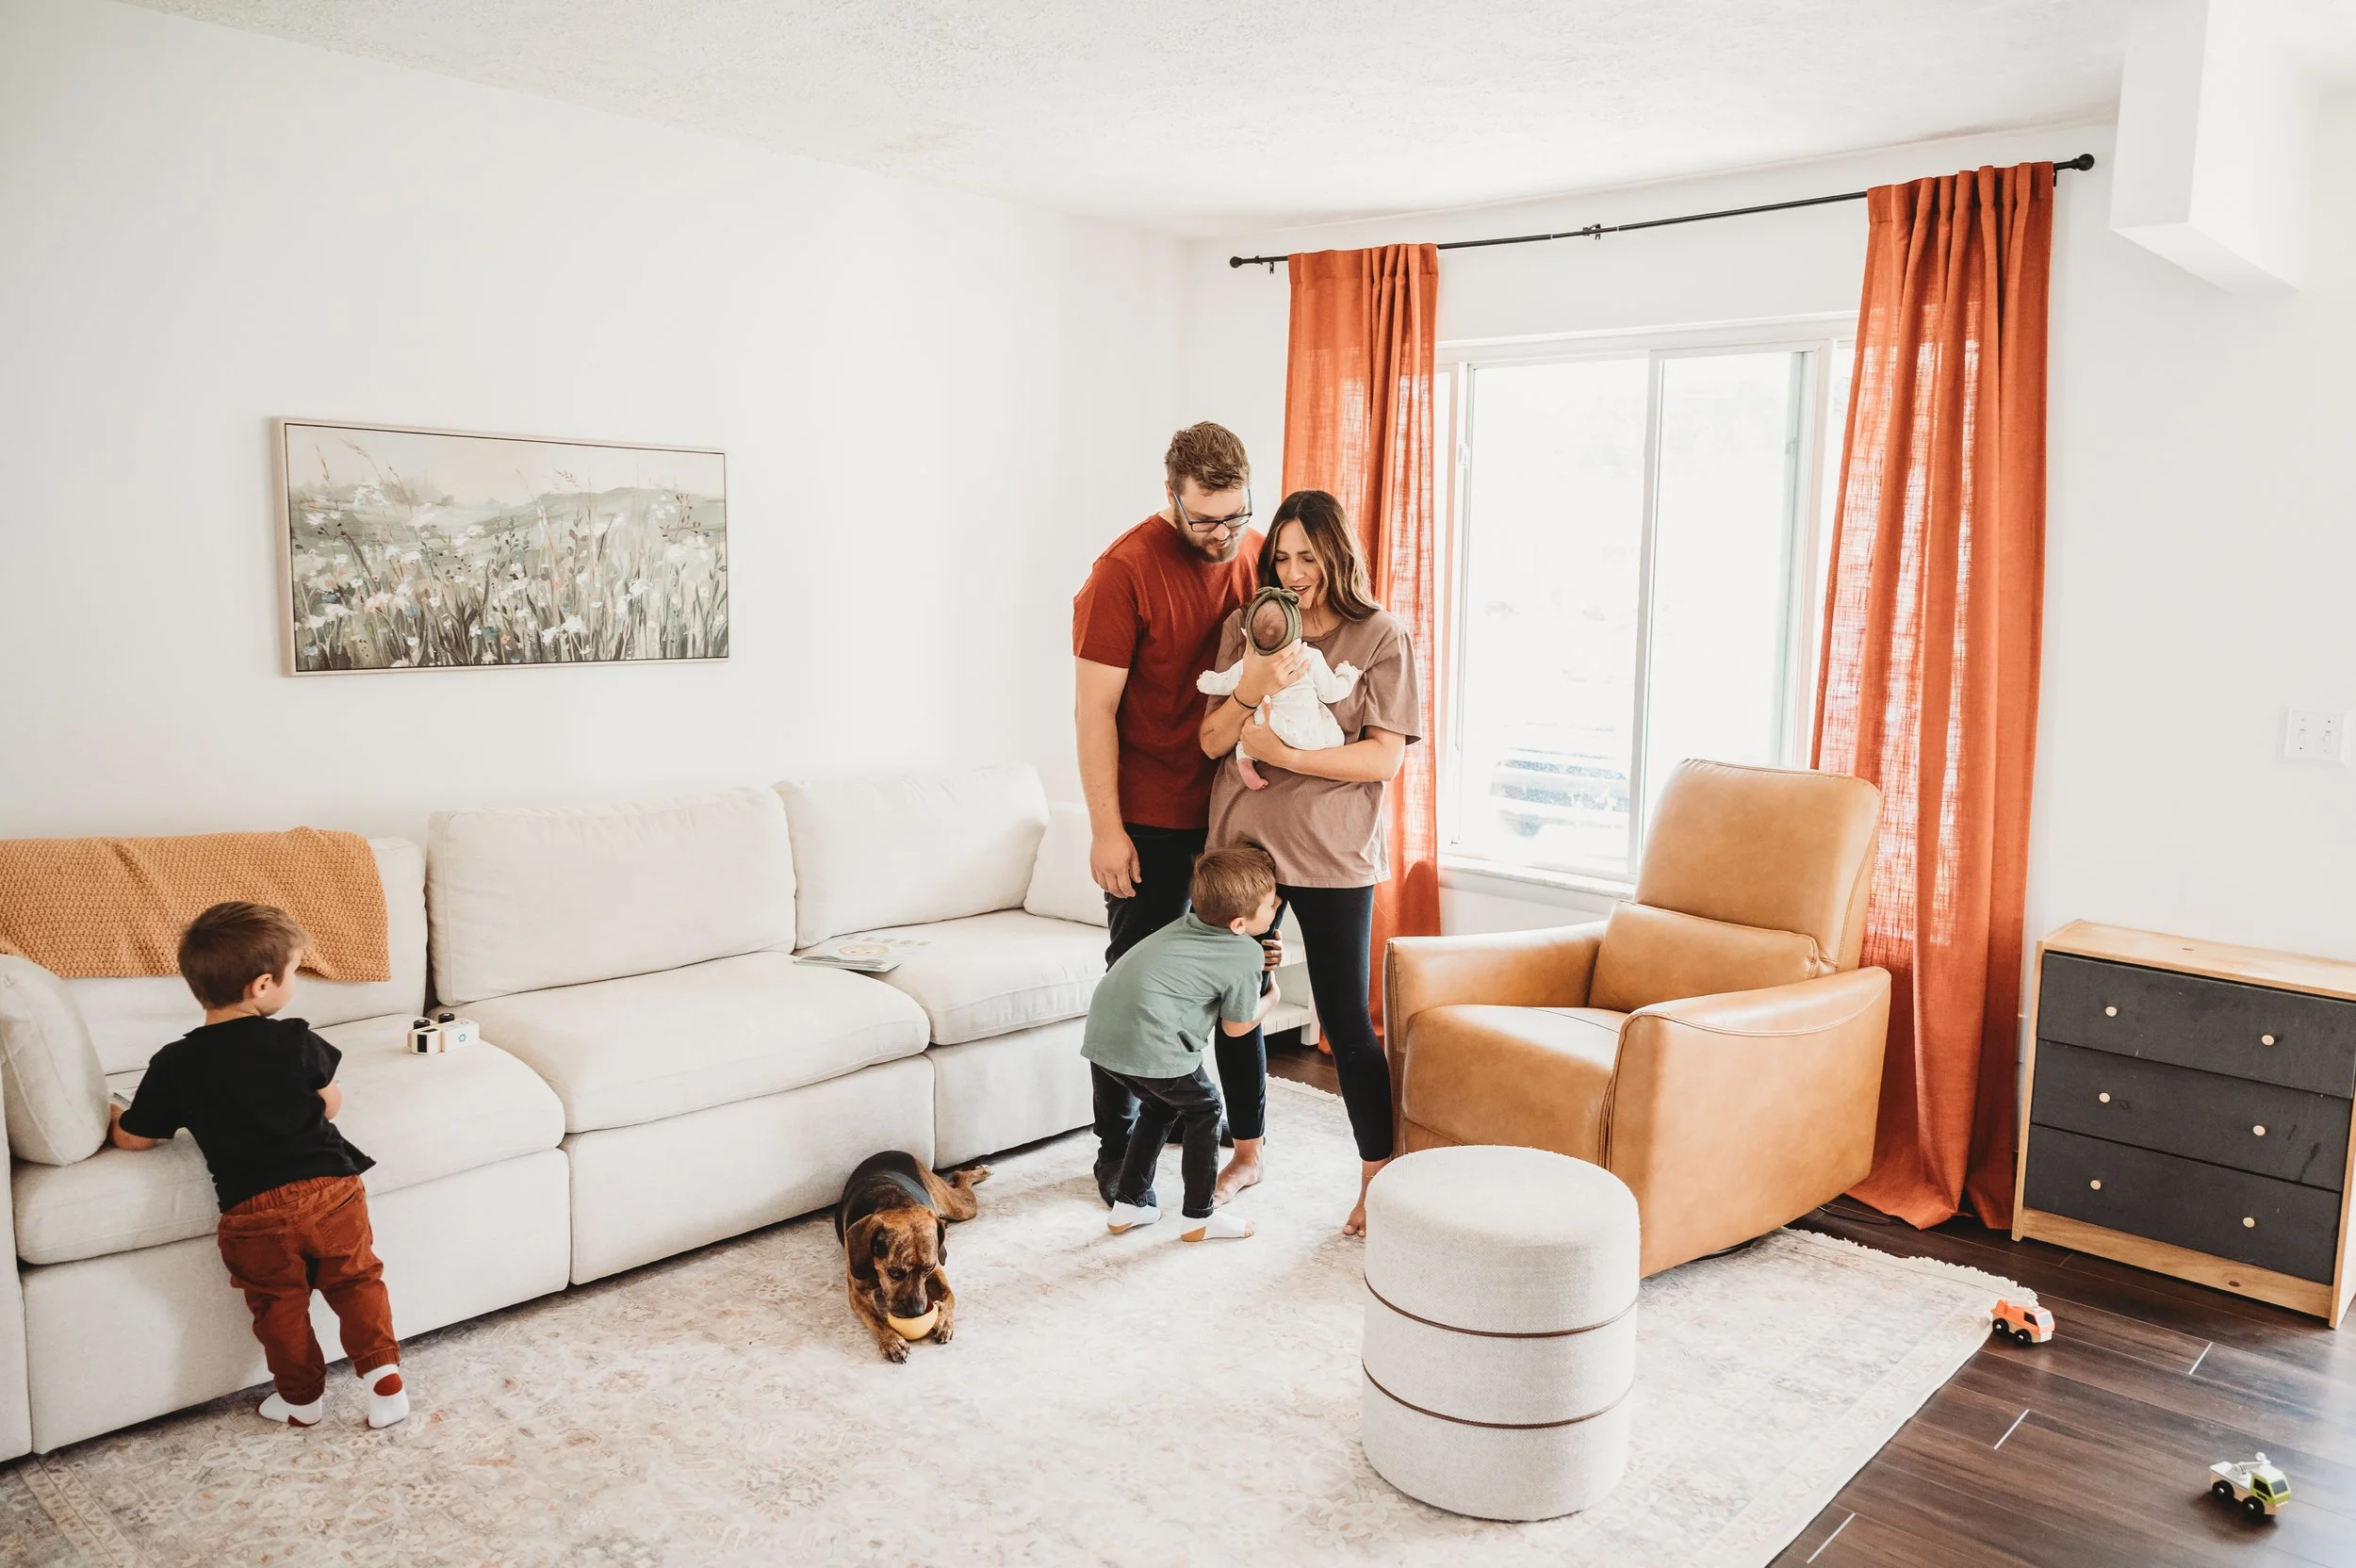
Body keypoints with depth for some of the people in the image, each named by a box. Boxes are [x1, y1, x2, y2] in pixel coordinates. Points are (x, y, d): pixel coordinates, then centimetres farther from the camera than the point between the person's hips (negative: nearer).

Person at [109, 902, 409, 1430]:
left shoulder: (175, 1064, 0)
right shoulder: (295, 1041, -2)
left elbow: (133, 1137, 10)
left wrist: (114, 1115, 32)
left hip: (253, 1212, 1)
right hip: (329, 1189, 0)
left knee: (280, 1305, 18)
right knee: (357, 1281, 16)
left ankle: (302, 1397, 30)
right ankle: (382, 1376, 11)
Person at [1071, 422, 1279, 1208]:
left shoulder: (1259, 555, 4)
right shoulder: (1126, 569, -14)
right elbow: (1094, 707, -14)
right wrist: (1106, 828, -16)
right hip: (1151, 819, -5)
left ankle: (1245, 1135, 31)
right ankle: (1117, 1150, 21)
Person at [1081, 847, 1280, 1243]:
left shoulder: (1188, 923, 16)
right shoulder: (1246, 955, -4)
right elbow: (1236, 1027, 8)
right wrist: (1272, 997, 26)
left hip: (1101, 1035, 8)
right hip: (1149, 1045, -7)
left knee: (1159, 1107, 28)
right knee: (1203, 1111, 14)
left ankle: (1127, 1205, 33)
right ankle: (1198, 1218, 21)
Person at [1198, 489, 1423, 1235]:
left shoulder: (1382, 637, -4)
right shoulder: (1246, 628, 5)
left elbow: (1384, 758, -10)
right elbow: (1212, 742, 0)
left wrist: (1285, 754, -17)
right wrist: (1251, 686, -19)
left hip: (1332, 853, -4)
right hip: (1243, 842, 4)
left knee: (1347, 1022, 0)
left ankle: (1376, 1179, 15)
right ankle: (1247, 1153, 33)